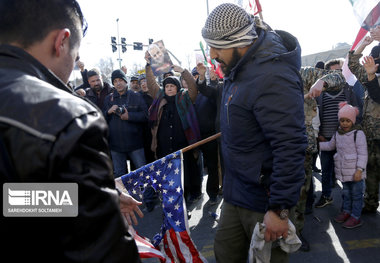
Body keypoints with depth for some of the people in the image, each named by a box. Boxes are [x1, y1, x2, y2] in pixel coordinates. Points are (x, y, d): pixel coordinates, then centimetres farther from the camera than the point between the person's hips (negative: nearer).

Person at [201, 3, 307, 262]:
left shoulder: (271, 77, -26)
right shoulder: (239, 69, 5)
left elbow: (290, 146, -28)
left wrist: (280, 208, -25)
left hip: (263, 200, -9)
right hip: (236, 192, 9)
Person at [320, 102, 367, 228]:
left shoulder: (358, 134, -13)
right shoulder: (337, 134, 8)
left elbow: (363, 154, -15)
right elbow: (330, 145, 26)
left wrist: (359, 170, -19)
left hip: (355, 171, -6)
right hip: (343, 171, 6)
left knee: (356, 194, 5)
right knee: (346, 192, 19)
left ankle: (355, 217, 14)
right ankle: (346, 211, 33)